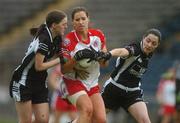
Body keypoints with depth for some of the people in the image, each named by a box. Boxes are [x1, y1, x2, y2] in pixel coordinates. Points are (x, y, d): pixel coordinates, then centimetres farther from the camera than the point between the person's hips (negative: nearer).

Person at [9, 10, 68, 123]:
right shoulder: (43, 40, -23)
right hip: (23, 83, -8)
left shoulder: (57, 38, 2)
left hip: (40, 83, 8)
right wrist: (59, 60, -15)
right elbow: (39, 66, -21)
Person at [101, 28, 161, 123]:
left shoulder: (148, 55, 0)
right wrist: (109, 54, -65)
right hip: (114, 89, -5)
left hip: (133, 93, 5)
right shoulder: (135, 49, -21)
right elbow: (122, 51, -46)